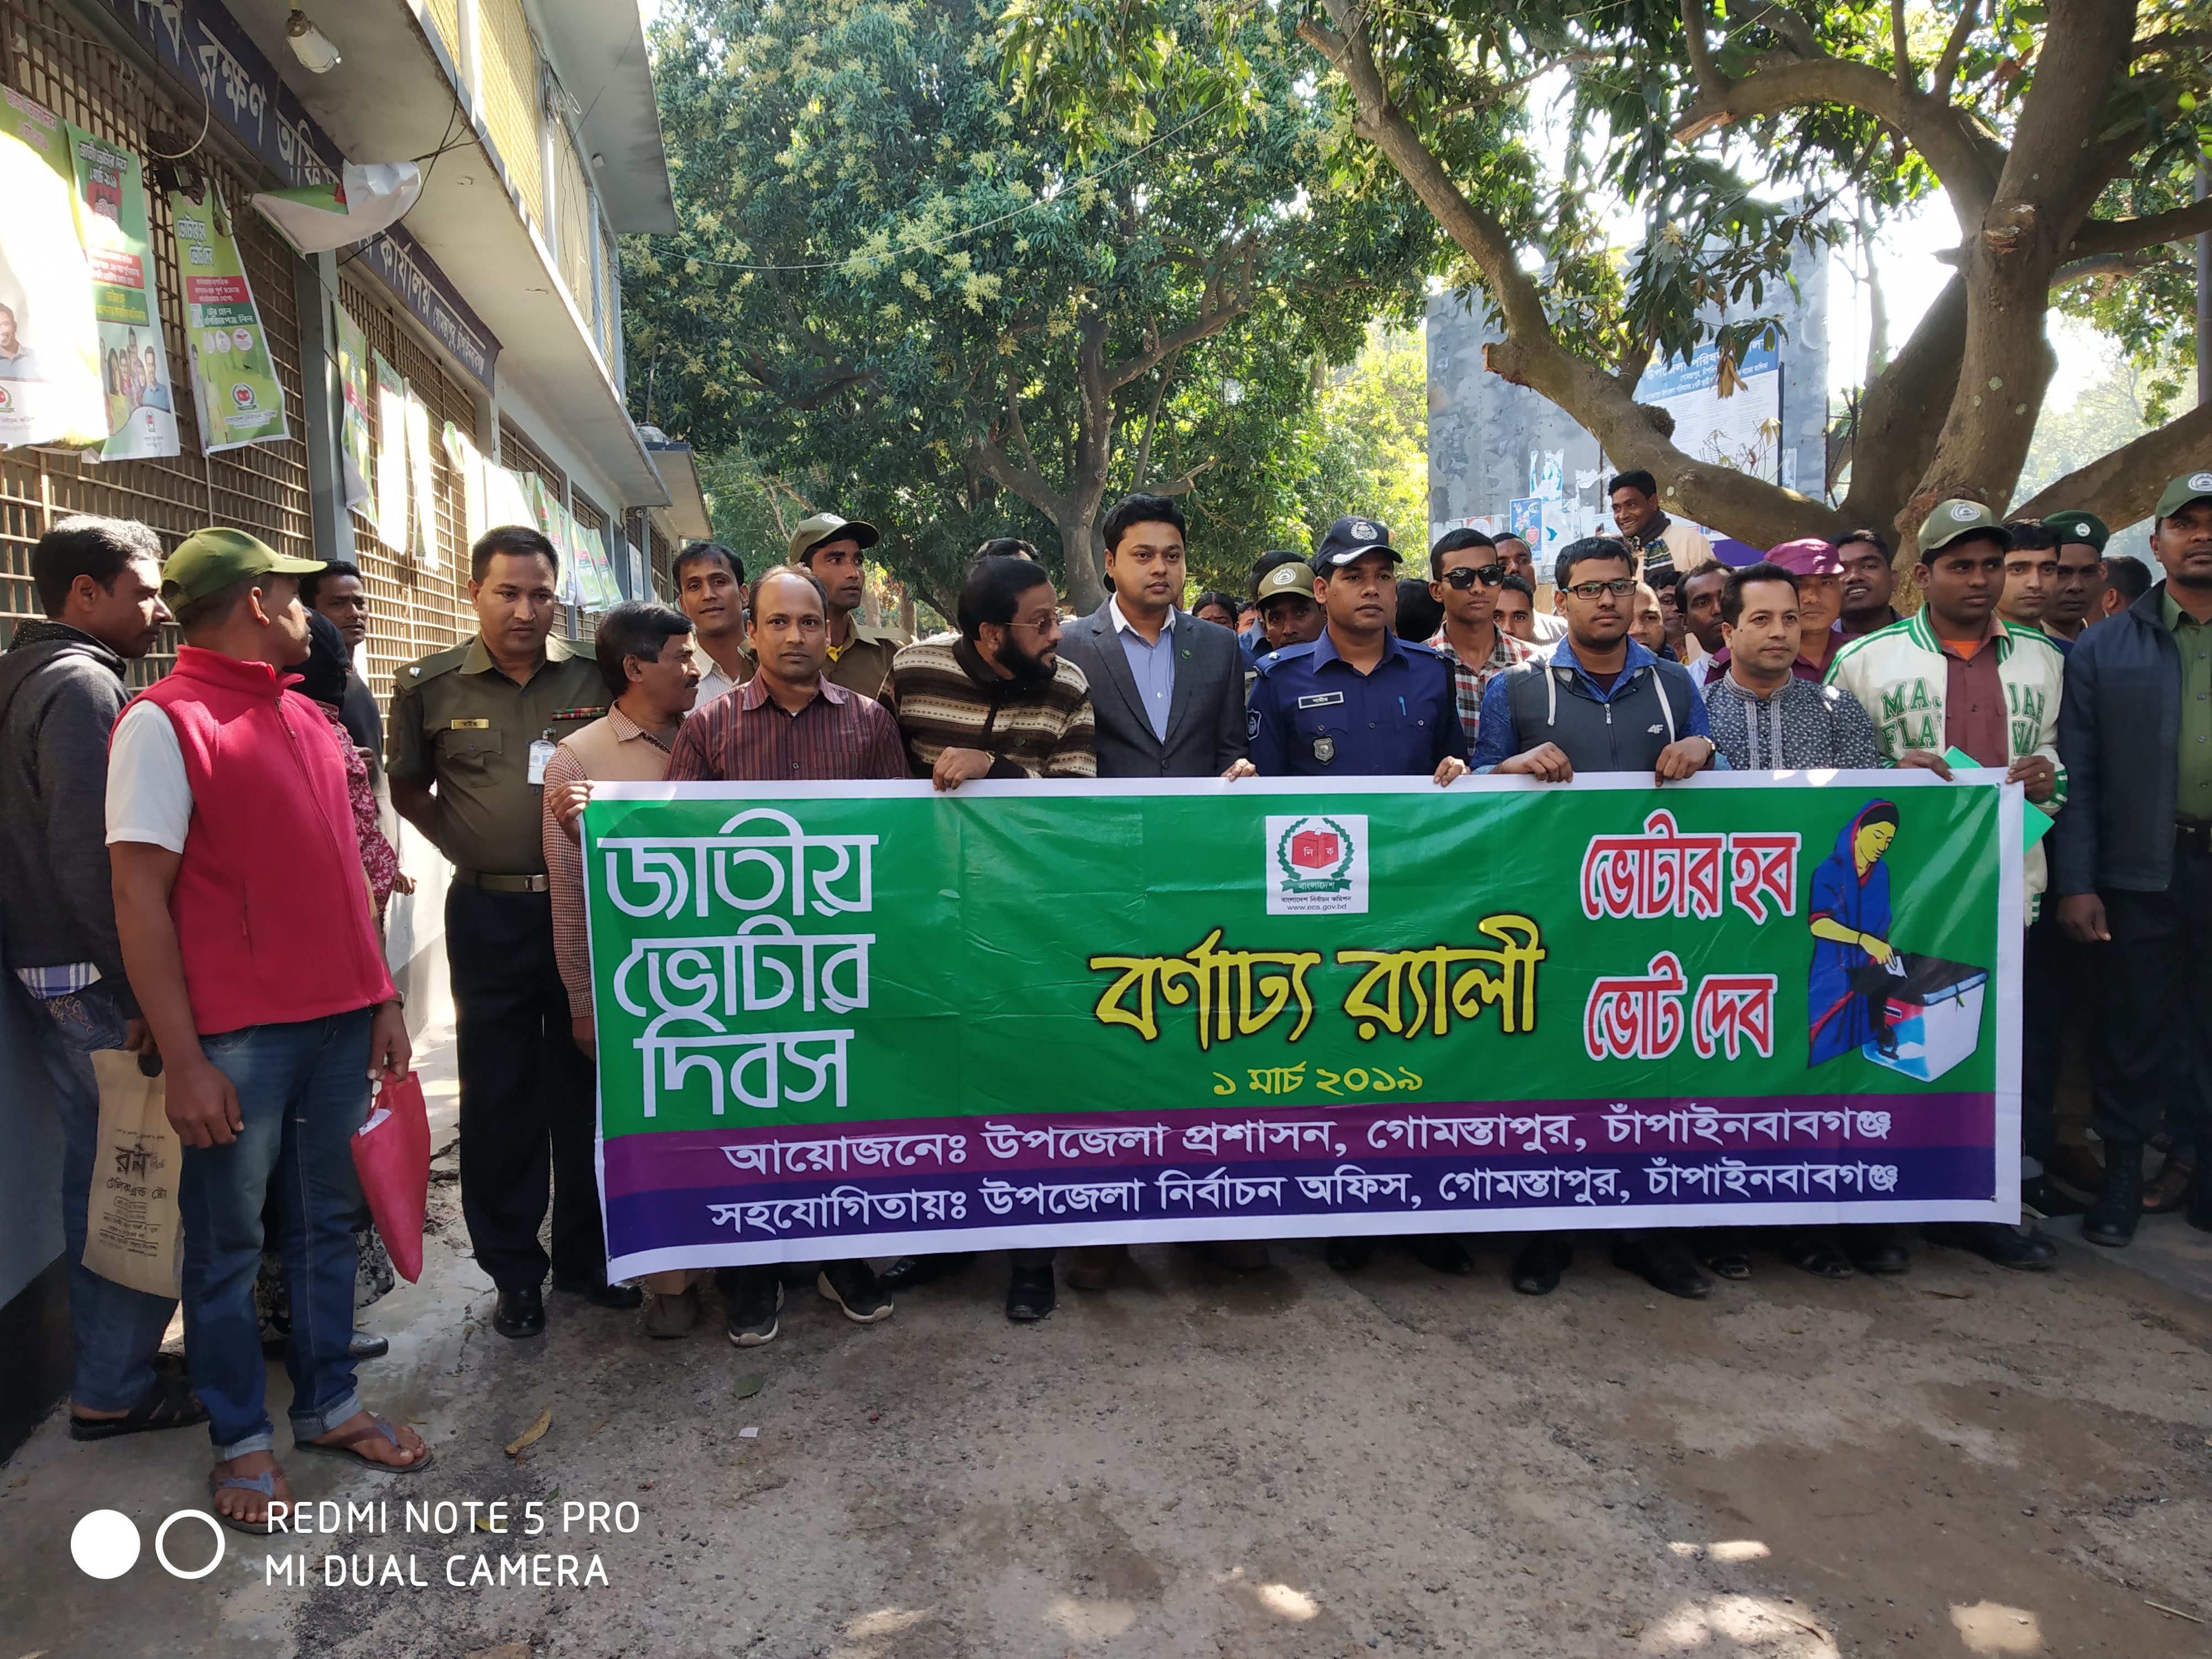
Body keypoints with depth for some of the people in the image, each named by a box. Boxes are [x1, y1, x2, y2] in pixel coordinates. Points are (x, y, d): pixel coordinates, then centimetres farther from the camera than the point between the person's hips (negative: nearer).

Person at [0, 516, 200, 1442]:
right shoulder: (85, 686, -16)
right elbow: (93, 861, -23)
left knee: (99, 1173, 17)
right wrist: (143, 997, -20)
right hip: (100, 982, -10)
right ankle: (113, 1390, 9)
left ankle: (106, 1366, 29)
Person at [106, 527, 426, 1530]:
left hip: (341, 1021, 7)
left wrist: (383, 998, 12)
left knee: (326, 1221, 16)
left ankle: (329, 1404, 31)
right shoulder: (164, 723, -9)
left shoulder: (306, 717, 13)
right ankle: (242, 1439, 24)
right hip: (239, 1035, -7)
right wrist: (183, 1060, -15)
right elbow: (140, 899, -13)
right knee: (228, 1244, 8)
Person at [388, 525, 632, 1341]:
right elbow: (407, 788, 13)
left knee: (588, 1086, 10)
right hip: (490, 914, 0)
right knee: (498, 1095, 6)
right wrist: (470, 849, 1)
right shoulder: (430, 686, 1)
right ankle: (515, 1272, 20)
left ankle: (587, 1256, 26)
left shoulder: (594, 679, 1)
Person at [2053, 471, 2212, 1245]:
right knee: (2133, 1029, 6)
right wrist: (2074, 882, -7)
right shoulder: (2106, 647, 5)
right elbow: (2077, 773, 0)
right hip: (2139, 870, -1)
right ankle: (2123, 1173, 20)